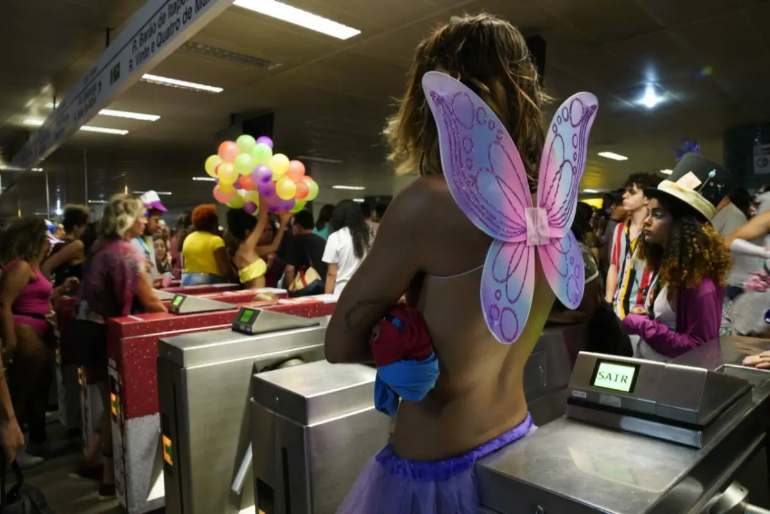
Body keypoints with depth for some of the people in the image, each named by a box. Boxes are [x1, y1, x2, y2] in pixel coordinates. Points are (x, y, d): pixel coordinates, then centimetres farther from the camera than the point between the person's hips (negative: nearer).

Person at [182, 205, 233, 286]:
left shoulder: (188, 239, 10)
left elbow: (185, 265, 17)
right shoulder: (215, 240, -12)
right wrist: (235, 277, -1)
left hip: (187, 282, 8)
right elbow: (225, 270, -16)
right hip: (210, 282, -7)